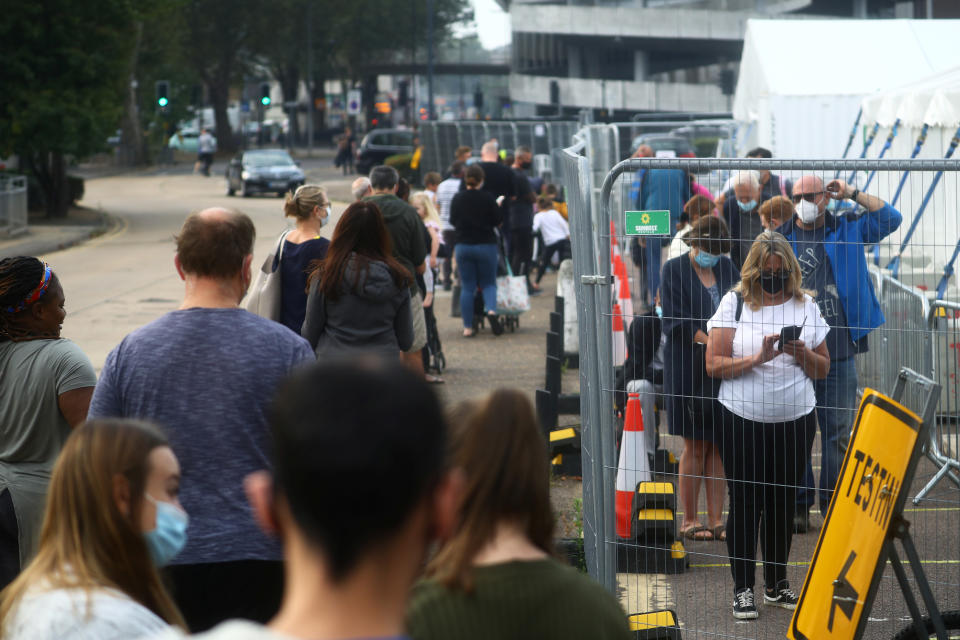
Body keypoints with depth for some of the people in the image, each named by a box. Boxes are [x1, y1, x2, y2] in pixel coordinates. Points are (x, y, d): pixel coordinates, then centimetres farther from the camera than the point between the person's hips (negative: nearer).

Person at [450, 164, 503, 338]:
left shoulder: (457, 199, -3)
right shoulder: (487, 198, -11)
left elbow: (453, 221, 8)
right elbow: (498, 219, -5)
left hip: (463, 246, 2)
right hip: (486, 245, -2)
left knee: (467, 287, 7)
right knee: (489, 283, 10)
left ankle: (468, 327, 4)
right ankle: (491, 310, -19)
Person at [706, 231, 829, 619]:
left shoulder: (805, 306, 8)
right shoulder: (735, 303, -1)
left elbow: (823, 368, 11)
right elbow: (714, 365, -6)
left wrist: (802, 353, -10)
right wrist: (757, 358, -18)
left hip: (795, 420, 3)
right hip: (743, 421, -2)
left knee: (783, 504, 9)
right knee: (745, 503, 1)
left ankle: (776, 585, 21)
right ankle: (743, 588, 9)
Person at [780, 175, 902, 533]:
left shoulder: (848, 230, 8)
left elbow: (890, 219, 2)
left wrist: (852, 194, -3)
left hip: (839, 352, 0)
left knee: (839, 432, 3)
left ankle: (833, 505, 11)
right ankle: (799, 505, 11)